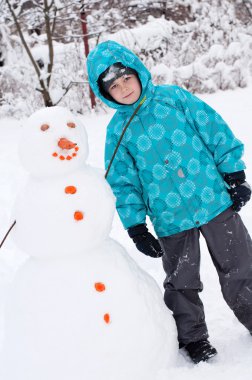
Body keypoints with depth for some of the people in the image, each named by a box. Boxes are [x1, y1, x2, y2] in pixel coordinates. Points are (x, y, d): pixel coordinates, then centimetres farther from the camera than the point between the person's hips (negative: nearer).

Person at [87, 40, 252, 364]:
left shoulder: (174, 97, -3)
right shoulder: (118, 130, -1)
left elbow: (216, 132, 0)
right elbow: (122, 181, 1)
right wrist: (135, 227, -3)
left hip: (215, 201, 0)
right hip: (170, 219, 0)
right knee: (182, 283, 10)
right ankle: (192, 338, 30)